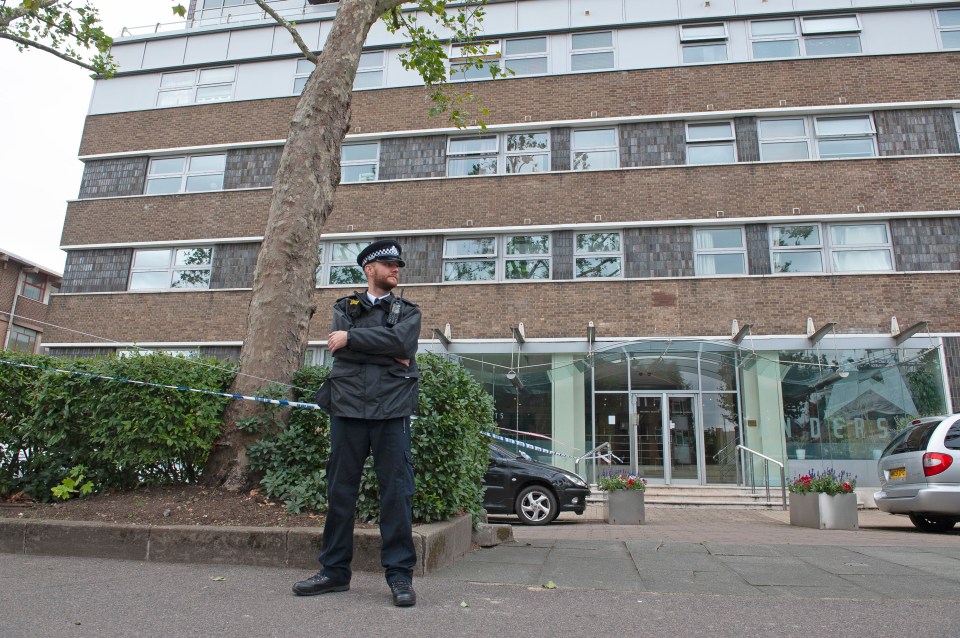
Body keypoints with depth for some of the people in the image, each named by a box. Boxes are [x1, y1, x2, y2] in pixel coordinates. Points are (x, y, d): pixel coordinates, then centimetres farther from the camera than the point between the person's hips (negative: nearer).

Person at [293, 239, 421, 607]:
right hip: (348, 407, 1)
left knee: (396, 490, -3)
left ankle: (400, 574, 6)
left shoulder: (407, 311, 15)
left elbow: (400, 341, -8)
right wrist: (389, 356, -8)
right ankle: (335, 571, 19)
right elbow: (339, 348, -3)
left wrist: (351, 337, -8)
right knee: (340, 490, 6)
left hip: (392, 410, -1)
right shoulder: (345, 307, 17)